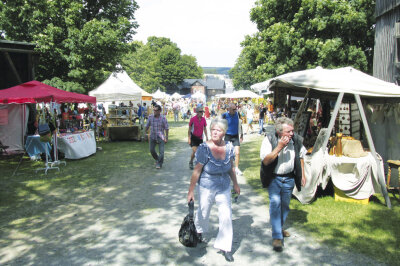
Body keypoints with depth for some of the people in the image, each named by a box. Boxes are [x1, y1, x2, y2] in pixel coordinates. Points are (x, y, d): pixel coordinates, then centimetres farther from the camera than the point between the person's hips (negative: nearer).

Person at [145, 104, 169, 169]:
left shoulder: (163, 118, -12)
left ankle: (159, 163, 12)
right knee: (152, 150, 9)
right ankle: (157, 159, 37)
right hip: (152, 136, 3)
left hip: (160, 137, -3)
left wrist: (166, 138, -4)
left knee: (161, 151, -6)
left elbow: (166, 128, -5)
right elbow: (147, 126, 8)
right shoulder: (150, 117, -5)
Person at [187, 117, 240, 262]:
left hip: (224, 188, 3)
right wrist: (191, 191, -12)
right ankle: (199, 231, 51)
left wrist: (235, 184, 14)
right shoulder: (204, 148, -20)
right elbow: (197, 171, -15)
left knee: (226, 216, 0)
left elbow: (231, 167, 7)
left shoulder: (229, 147, -8)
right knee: (203, 213, 17)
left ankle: (225, 247, 18)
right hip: (206, 188, -3)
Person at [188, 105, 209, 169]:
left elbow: (205, 128, 10)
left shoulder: (203, 119, -1)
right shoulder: (193, 119, -13)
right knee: (195, 151, -12)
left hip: (200, 138, 4)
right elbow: (189, 129, -7)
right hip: (193, 137, -4)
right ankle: (191, 162, 13)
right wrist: (189, 138, -9)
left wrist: (206, 137, 6)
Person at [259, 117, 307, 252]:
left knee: (285, 204, 15)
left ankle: (280, 227, 38)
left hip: (289, 178, 4)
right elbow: (266, 160, -25)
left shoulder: (296, 139, -9)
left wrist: (302, 175, 9)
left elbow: (300, 156, 9)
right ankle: (277, 237, -8)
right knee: (275, 203, -15)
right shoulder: (269, 139, -19)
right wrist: (280, 147, -32)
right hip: (274, 178, -4)